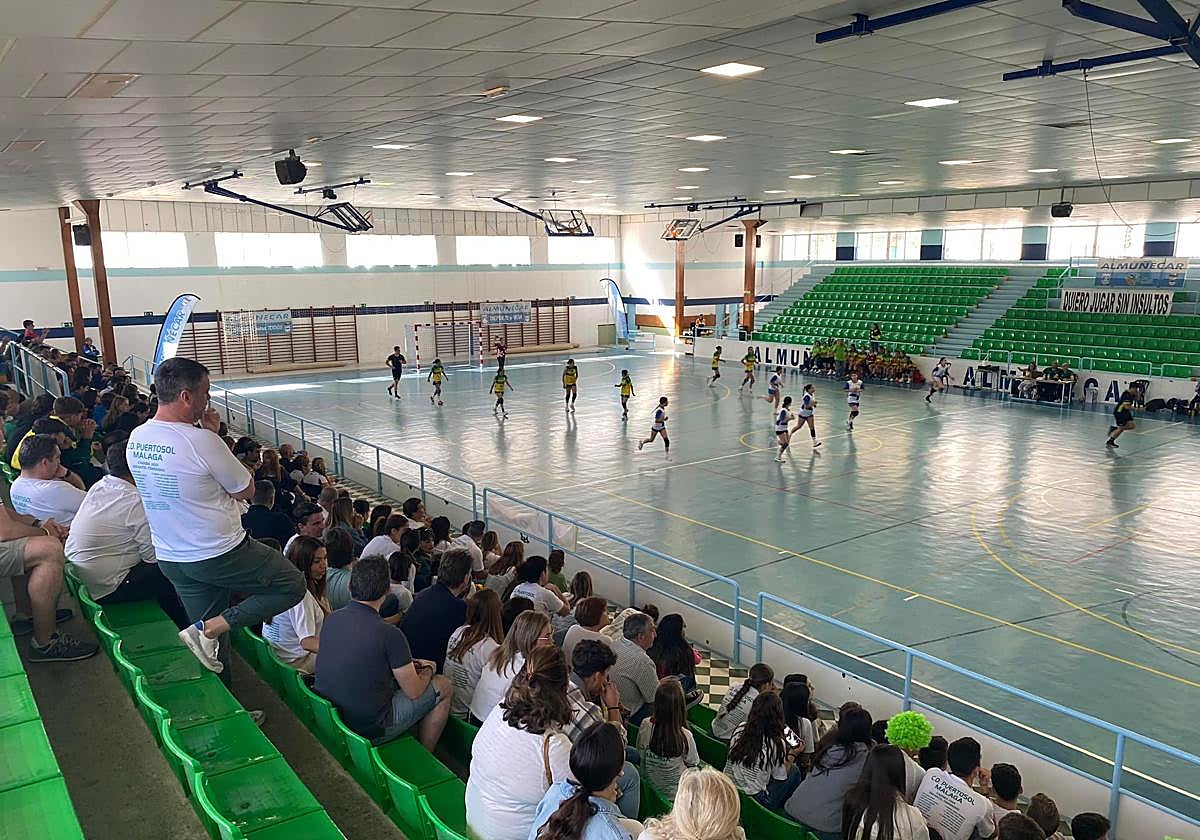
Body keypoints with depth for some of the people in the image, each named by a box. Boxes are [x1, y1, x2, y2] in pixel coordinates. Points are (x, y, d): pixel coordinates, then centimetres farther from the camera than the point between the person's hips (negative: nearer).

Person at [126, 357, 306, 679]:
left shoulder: (136, 439, 0)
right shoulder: (202, 441, -23)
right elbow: (245, 491, -11)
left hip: (170, 559, 8)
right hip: (221, 555, -8)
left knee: (211, 642, 21)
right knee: (293, 585, 7)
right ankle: (210, 628, -2)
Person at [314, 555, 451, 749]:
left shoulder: (330, 619, -4)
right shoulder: (390, 635, -24)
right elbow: (414, 692, -12)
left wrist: (409, 665, 17)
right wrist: (429, 670, 10)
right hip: (370, 731, -7)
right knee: (444, 686, 8)